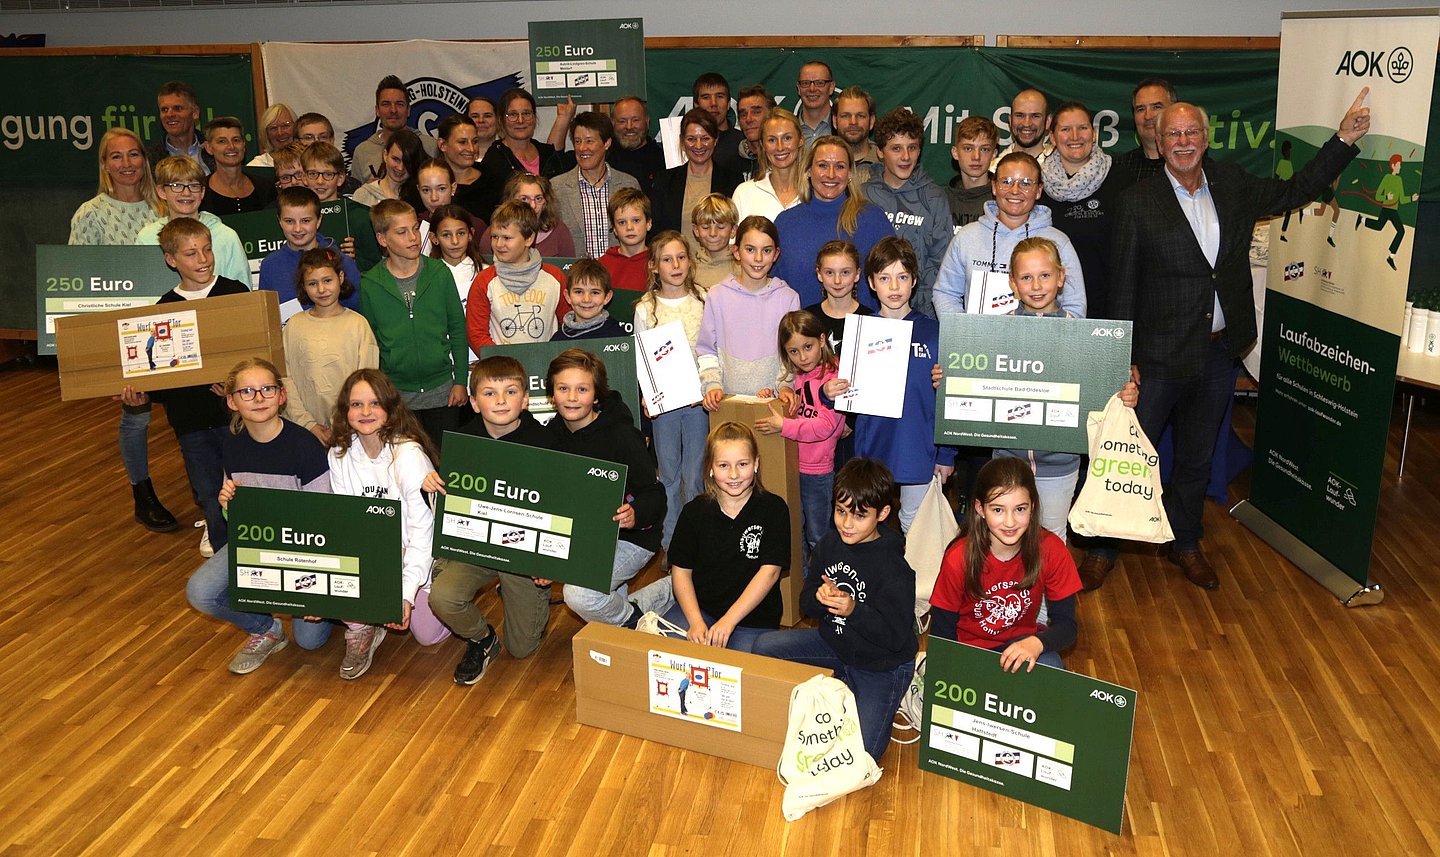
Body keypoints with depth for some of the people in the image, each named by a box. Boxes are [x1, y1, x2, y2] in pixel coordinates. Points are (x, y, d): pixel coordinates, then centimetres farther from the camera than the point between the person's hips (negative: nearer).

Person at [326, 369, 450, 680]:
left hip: (416, 558, -3)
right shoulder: (340, 455, -4)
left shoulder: (409, 454, -22)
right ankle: (361, 629, 2)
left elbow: (422, 528, -21)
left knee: (427, 633, -7)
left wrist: (407, 592, -26)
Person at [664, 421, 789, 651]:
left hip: (753, 618, -2)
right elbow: (681, 570, 4)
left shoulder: (774, 509, -5)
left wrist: (728, 621, -19)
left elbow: (770, 572, -11)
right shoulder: (695, 511, 3)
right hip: (699, 608, 2)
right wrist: (696, 622, -12)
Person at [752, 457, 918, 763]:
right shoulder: (830, 543, -4)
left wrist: (853, 609, -36)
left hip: (881, 666, -6)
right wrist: (820, 597, -21)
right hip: (834, 643, 6)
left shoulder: (893, 566, -25)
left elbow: (896, 635, -24)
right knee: (764, 647, -4)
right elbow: (806, 602, 3)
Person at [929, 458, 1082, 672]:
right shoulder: (959, 558, -21)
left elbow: (1067, 625, -13)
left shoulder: (1050, 550, -17)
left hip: (1021, 643, 0)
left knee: (1051, 669, -30)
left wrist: (1036, 643, -34)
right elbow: (941, 632, -10)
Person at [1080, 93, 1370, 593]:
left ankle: (1185, 545, 35)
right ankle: (1103, 549, 17)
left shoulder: (1232, 186, 5)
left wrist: (1344, 139, 10)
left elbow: (1294, 192, 19)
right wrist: (1124, 359, -11)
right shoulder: (1138, 202, -8)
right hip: (1161, 355, -5)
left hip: (1219, 353, 5)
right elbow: (1123, 288, -8)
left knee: (1197, 457, 18)